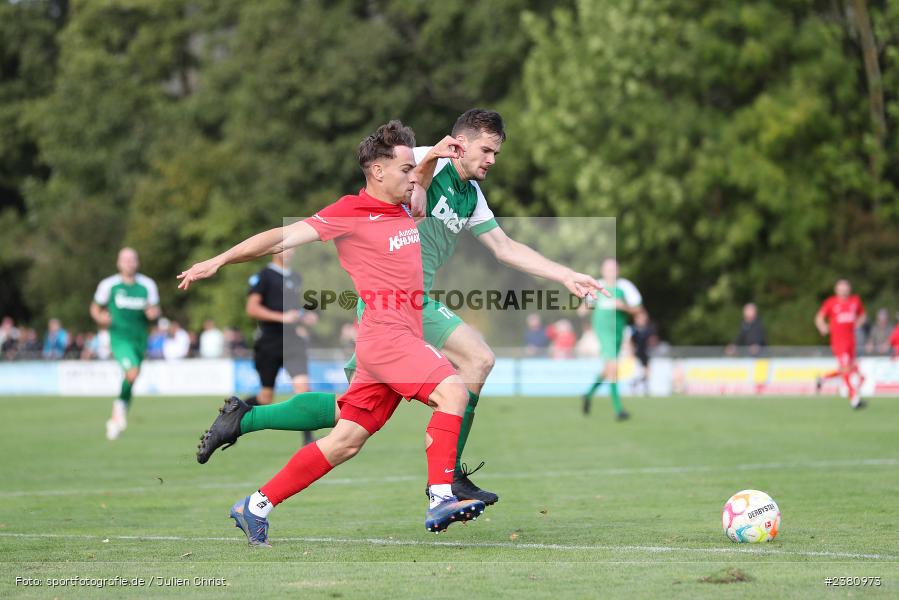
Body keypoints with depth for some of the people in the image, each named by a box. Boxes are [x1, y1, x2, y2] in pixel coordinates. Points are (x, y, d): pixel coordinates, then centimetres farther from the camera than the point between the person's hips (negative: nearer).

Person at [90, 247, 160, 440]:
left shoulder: (148, 285, 5)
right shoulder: (109, 285, -1)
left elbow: (155, 311, 13)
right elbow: (95, 308, 10)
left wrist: (153, 313, -11)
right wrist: (101, 319, -12)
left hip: (140, 339, 4)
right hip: (119, 337, -4)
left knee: (130, 379, 11)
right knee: (132, 373, -27)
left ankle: (115, 419, 30)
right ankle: (121, 403, 1)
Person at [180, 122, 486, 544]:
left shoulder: (400, 208, 15)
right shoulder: (350, 213, -9)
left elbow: (419, 184, 39)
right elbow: (283, 238, -10)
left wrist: (433, 157, 18)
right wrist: (219, 261, -12)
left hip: (401, 340, 9)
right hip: (386, 334, -9)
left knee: (345, 442, 8)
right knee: (452, 390, -25)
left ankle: (256, 507, 15)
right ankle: (441, 500, -31)